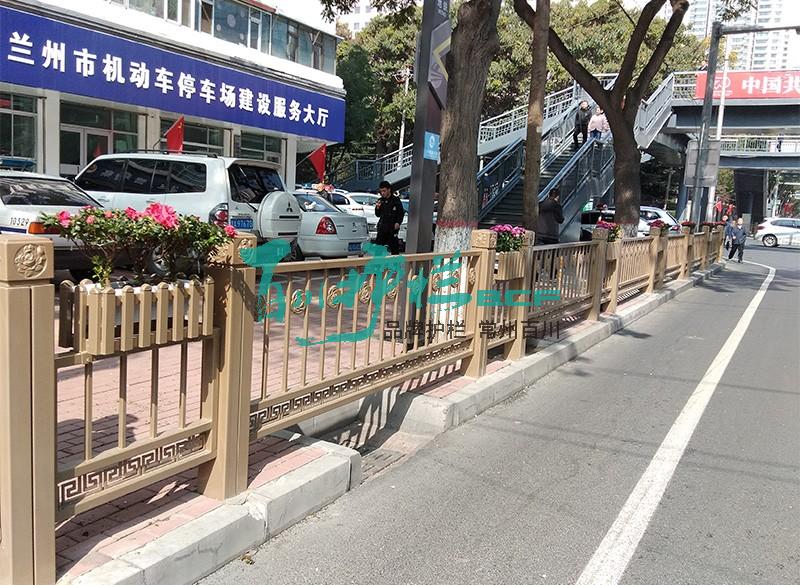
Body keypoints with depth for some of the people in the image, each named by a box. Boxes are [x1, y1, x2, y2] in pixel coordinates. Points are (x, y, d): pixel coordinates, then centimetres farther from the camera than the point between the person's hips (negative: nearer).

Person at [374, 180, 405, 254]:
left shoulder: (396, 200, -2)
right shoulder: (381, 200, 10)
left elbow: (401, 213, -1)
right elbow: (378, 215, 15)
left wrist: (398, 222, -15)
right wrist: (377, 208, -4)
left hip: (392, 228, -4)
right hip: (382, 227, 4)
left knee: (394, 247, 0)